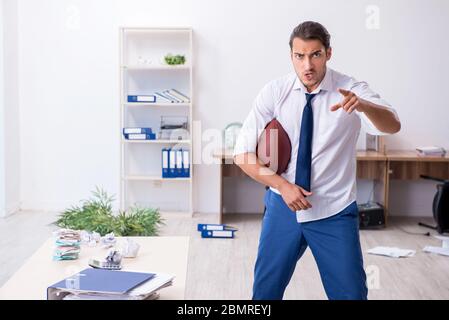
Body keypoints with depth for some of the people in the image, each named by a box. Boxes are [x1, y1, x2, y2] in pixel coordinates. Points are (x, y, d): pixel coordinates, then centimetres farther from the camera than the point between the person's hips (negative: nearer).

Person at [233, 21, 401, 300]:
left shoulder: (352, 90, -10)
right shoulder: (274, 93, -7)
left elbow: (392, 126, -28)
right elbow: (243, 154, -6)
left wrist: (363, 105, -48)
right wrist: (282, 185, -19)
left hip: (335, 213, -1)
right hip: (283, 207, 1)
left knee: (351, 293, 4)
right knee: (265, 290, 11)